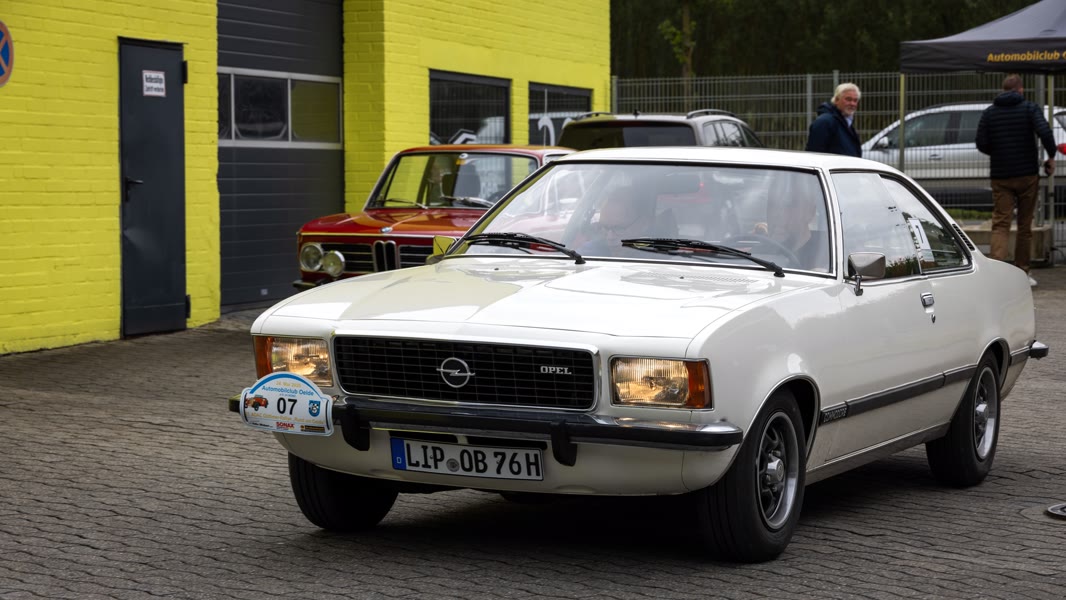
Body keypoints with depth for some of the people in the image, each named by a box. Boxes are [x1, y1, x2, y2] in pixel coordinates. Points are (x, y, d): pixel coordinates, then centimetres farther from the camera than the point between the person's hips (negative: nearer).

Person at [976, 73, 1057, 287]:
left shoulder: (989, 112, 5)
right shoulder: (1029, 109, -3)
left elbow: (981, 144, 0)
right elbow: (1045, 133, -18)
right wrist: (1051, 157, -4)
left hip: (1000, 176, 1)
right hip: (1027, 174, -1)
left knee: (1000, 224, -3)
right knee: (1025, 226, 10)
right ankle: (1022, 273, 15)